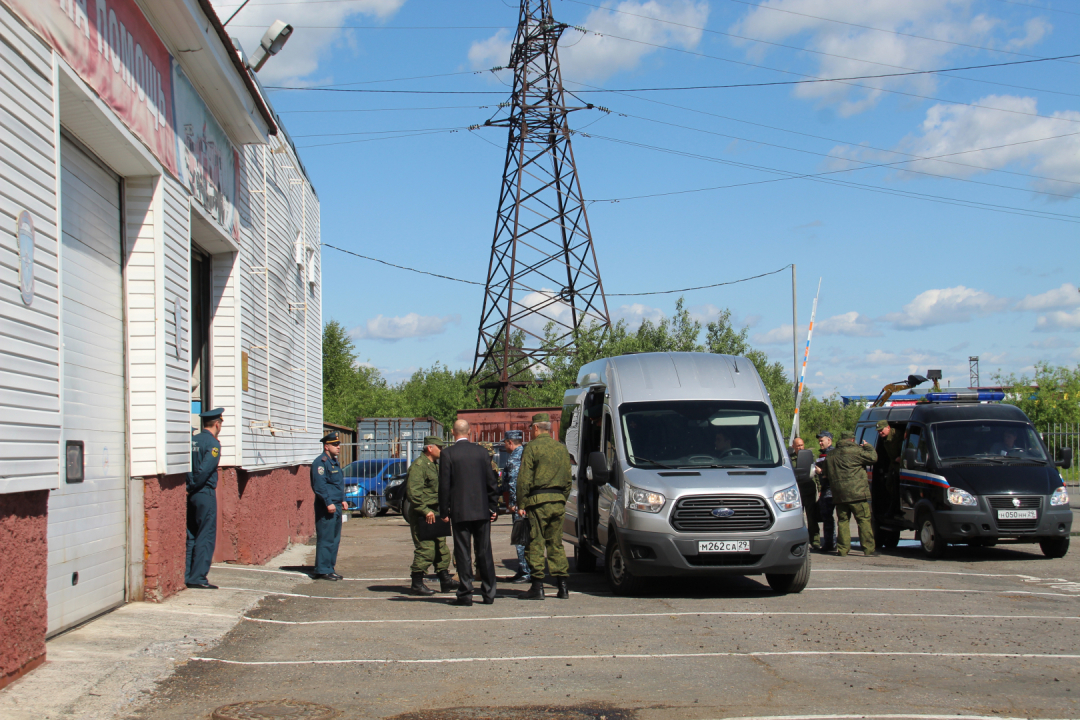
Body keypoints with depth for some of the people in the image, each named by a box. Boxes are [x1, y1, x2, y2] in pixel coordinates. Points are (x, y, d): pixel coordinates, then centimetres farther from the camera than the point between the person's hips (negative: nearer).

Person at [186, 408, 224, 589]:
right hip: (205, 494, -7)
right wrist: (192, 487, -10)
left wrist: (188, 487, 2)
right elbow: (205, 470, -21)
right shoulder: (212, 443, -11)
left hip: (192, 495, 7)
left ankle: (187, 576, 13)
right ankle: (198, 578, -4)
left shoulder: (192, 441, 10)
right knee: (206, 537, -2)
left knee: (191, 536, 12)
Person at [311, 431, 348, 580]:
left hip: (336, 506, 10)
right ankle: (322, 571, -5)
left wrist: (342, 500, 19)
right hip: (326, 507, -10)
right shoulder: (320, 462, -12)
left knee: (335, 539, 12)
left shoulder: (334, 462, 19)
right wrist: (328, 503, -23)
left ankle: (329, 568, 18)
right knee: (325, 539, -8)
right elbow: (319, 485, -20)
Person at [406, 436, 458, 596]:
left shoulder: (434, 465, 18)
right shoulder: (418, 465, -13)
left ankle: (445, 581, 16)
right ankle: (417, 584, -3)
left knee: (441, 548, 10)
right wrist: (425, 511, -23)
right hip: (422, 515, -10)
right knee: (425, 549, -9)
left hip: (434, 513, 10)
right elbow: (413, 491, -21)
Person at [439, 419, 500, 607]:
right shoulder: (481, 451, 3)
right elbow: (492, 481, 4)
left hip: (460, 511, -3)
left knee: (463, 553, 1)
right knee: (484, 551, 8)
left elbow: (444, 484, -7)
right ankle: (488, 593, 11)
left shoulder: (447, 454, -6)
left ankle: (465, 594, 0)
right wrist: (494, 507, 11)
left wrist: (444, 511, 0)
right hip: (482, 509, 3)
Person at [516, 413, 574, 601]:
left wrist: (521, 504, -6)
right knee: (556, 543, 11)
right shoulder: (561, 448, 12)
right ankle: (562, 587, 10)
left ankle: (537, 587, -5)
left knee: (535, 544, -2)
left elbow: (524, 478, -9)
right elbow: (568, 479, 15)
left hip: (538, 500, -6)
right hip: (558, 501, 6)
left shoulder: (532, 447, -5)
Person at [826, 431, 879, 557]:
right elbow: (873, 458, -2)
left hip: (838, 495, 5)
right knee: (864, 520, 0)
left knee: (842, 521, 11)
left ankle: (842, 549, 7)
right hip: (856, 493, -5)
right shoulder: (856, 451, -7)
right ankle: (868, 549, -2)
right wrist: (868, 447, 14)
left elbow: (828, 474, 20)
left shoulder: (831, 455, 14)